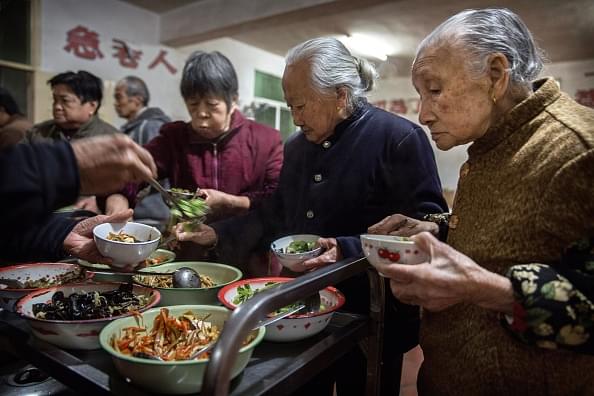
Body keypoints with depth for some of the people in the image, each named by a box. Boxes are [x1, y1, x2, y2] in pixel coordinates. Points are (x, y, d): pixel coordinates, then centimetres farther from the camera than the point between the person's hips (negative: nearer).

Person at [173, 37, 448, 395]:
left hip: (369, 321, -6)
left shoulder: (399, 138, -15)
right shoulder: (298, 147, 7)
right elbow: (275, 215, 13)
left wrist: (350, 251, -29)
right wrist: (217, 234, 3)